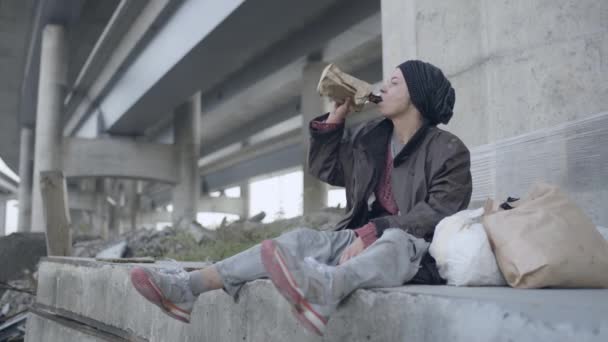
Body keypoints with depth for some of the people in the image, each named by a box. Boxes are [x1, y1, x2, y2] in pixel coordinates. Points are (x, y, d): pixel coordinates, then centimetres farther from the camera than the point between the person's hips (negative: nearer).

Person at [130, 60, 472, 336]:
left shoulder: (450, 151, -7)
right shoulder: (370, 136, 12)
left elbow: (437, 212, -19)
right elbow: (323, 168, 18)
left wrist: (372, 233, -30)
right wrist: (337, 114, 6)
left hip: (419, 249, -6)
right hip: (369, 237, 6)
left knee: (393, 241, -39)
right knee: (302, 239, -16)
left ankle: (324, 289, -74)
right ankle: (189, 287, -28)